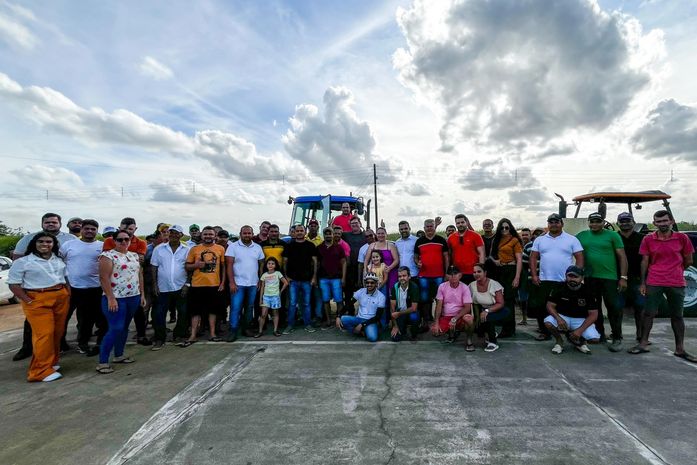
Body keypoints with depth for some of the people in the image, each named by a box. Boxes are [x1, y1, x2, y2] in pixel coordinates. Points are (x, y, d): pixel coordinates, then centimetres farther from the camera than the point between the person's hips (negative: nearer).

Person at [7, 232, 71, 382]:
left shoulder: (59, 260, 14)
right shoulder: (22, 262, -1)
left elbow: (65, 277, 22)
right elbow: (13, 284, -3)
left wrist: (68, 291, 7)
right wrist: (27, 301, -12)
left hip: (61, 298, 5)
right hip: (37, 300, -5)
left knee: (57, 332, 8)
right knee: (44, 333, -11)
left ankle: (51, 362, 23)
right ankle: (42, 370, -3)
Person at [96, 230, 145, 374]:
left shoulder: (135, 256, 12)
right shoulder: (108, 255, -8)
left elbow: (140, 275, 15)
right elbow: (104, 278, -14)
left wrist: (142, 294, 11)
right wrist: (111, 298, -18)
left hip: (133, 297, 7)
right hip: (116, 298, -6)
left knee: (124, 327, 13)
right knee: (115, 329, -10)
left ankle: (119, 355, 26)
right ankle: (102, 362, 0)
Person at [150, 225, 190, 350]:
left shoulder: (187, 250, 0)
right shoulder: (159, 249, 3)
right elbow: (154, 267, 4)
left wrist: (187, 284, -6)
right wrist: (154, 284, -1)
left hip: (181, 288, 0)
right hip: (163, 288, 1)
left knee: (183, 313, 8)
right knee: (159, 314, 3)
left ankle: (179, 335, 26)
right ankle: (159, 339, 15)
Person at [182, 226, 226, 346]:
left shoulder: (220, 249, 3)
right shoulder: (194, 249, 2)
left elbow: (223, 266, 6)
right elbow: (187, 266, 5)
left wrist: (223, 282, 0)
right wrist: (196, 265, -16)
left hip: (214, 284, 1)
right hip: (197, 285, 0)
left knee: (212, 309, 11)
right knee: (195, 310, 6)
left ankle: (213, 334, 21)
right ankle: (193, 336, 16)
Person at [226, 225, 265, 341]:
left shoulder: (258, 247, 6)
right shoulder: (233, 246, -3)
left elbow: (261, 264, 11)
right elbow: (229, 265, -7)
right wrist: (231, 282, -13)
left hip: (253, 284, 3)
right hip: (238, 283, -3)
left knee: (250, 307, 12)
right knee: (235, 308, -3)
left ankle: (247, 328, 24)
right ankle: (233, 331, 7)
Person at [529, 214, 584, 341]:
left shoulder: (572, 240, 4)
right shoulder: (539, 240, 8)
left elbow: (580, 258, 2)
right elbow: (533, 258, 7)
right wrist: (534, 275, -2)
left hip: (565, 282, -1)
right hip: (544, 281, 2)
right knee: (541, 307, 2)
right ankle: (544, 332, 17)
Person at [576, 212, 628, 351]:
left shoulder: (612, 235, -2)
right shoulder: (582, 235, 6)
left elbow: (622, 257, -3)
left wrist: (623, 277, -8)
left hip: (609, 277, -3)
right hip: (590, 278, 4)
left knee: (613, 307, 0)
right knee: (594, 307, 13)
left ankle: (617, 338, 11)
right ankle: (599, 334, 26)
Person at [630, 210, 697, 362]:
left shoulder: (682, 238, 0)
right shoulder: (648, 239, -1)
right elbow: (644, 262, 1)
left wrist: (673, 270, 16)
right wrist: (642, 283, -2)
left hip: (677, 283, 1)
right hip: (654, 283, -1)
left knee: (677, 316, 11)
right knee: (648, 313, 2)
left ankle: (680, 349, 21)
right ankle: (643, 344, 10)